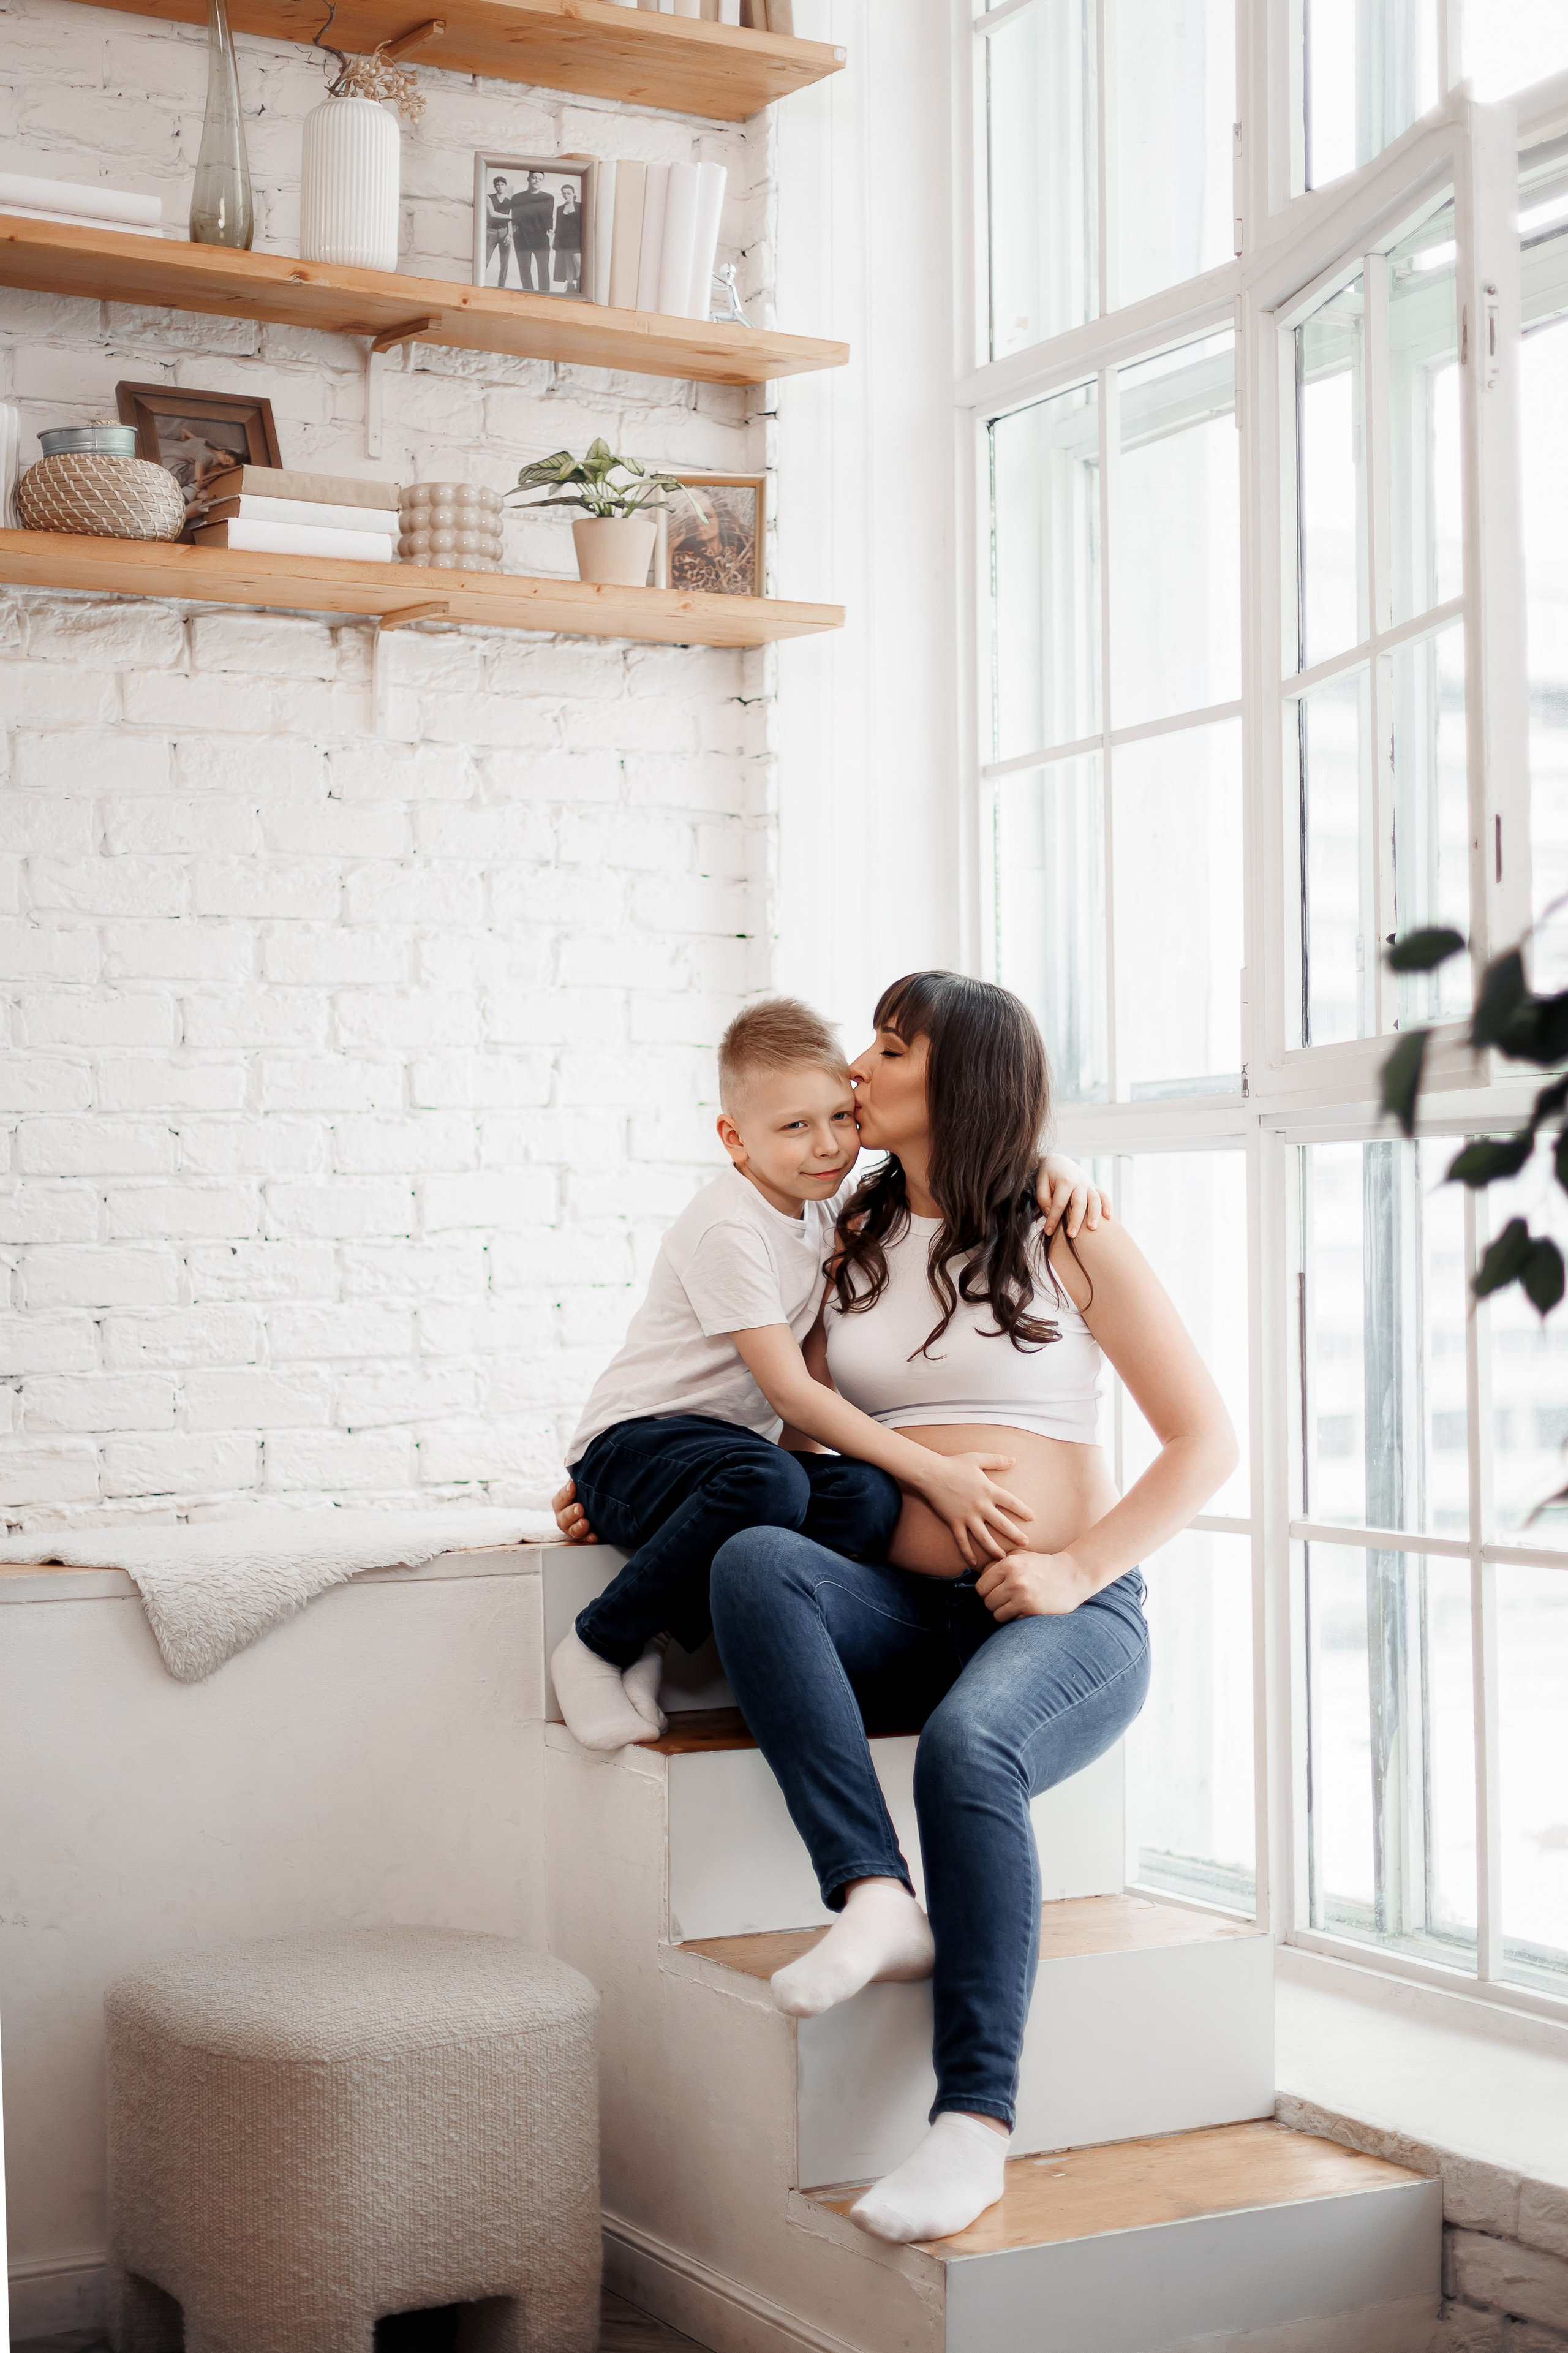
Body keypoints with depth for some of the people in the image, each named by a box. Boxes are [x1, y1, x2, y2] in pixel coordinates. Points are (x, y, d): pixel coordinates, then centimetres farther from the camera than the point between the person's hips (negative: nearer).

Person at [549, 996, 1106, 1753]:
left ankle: (672, 1633, -16)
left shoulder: (826, 1200, 7)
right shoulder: (726, 1230, -17)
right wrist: (932, 1472, -25)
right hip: (634, 1442, -7)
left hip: (733, 1442, 7)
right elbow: (790, 1392, -21)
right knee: (769, 1484, -40)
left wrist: (1048, 1165, -4)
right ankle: (599, 1644, -20)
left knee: (867, 1497, -26)